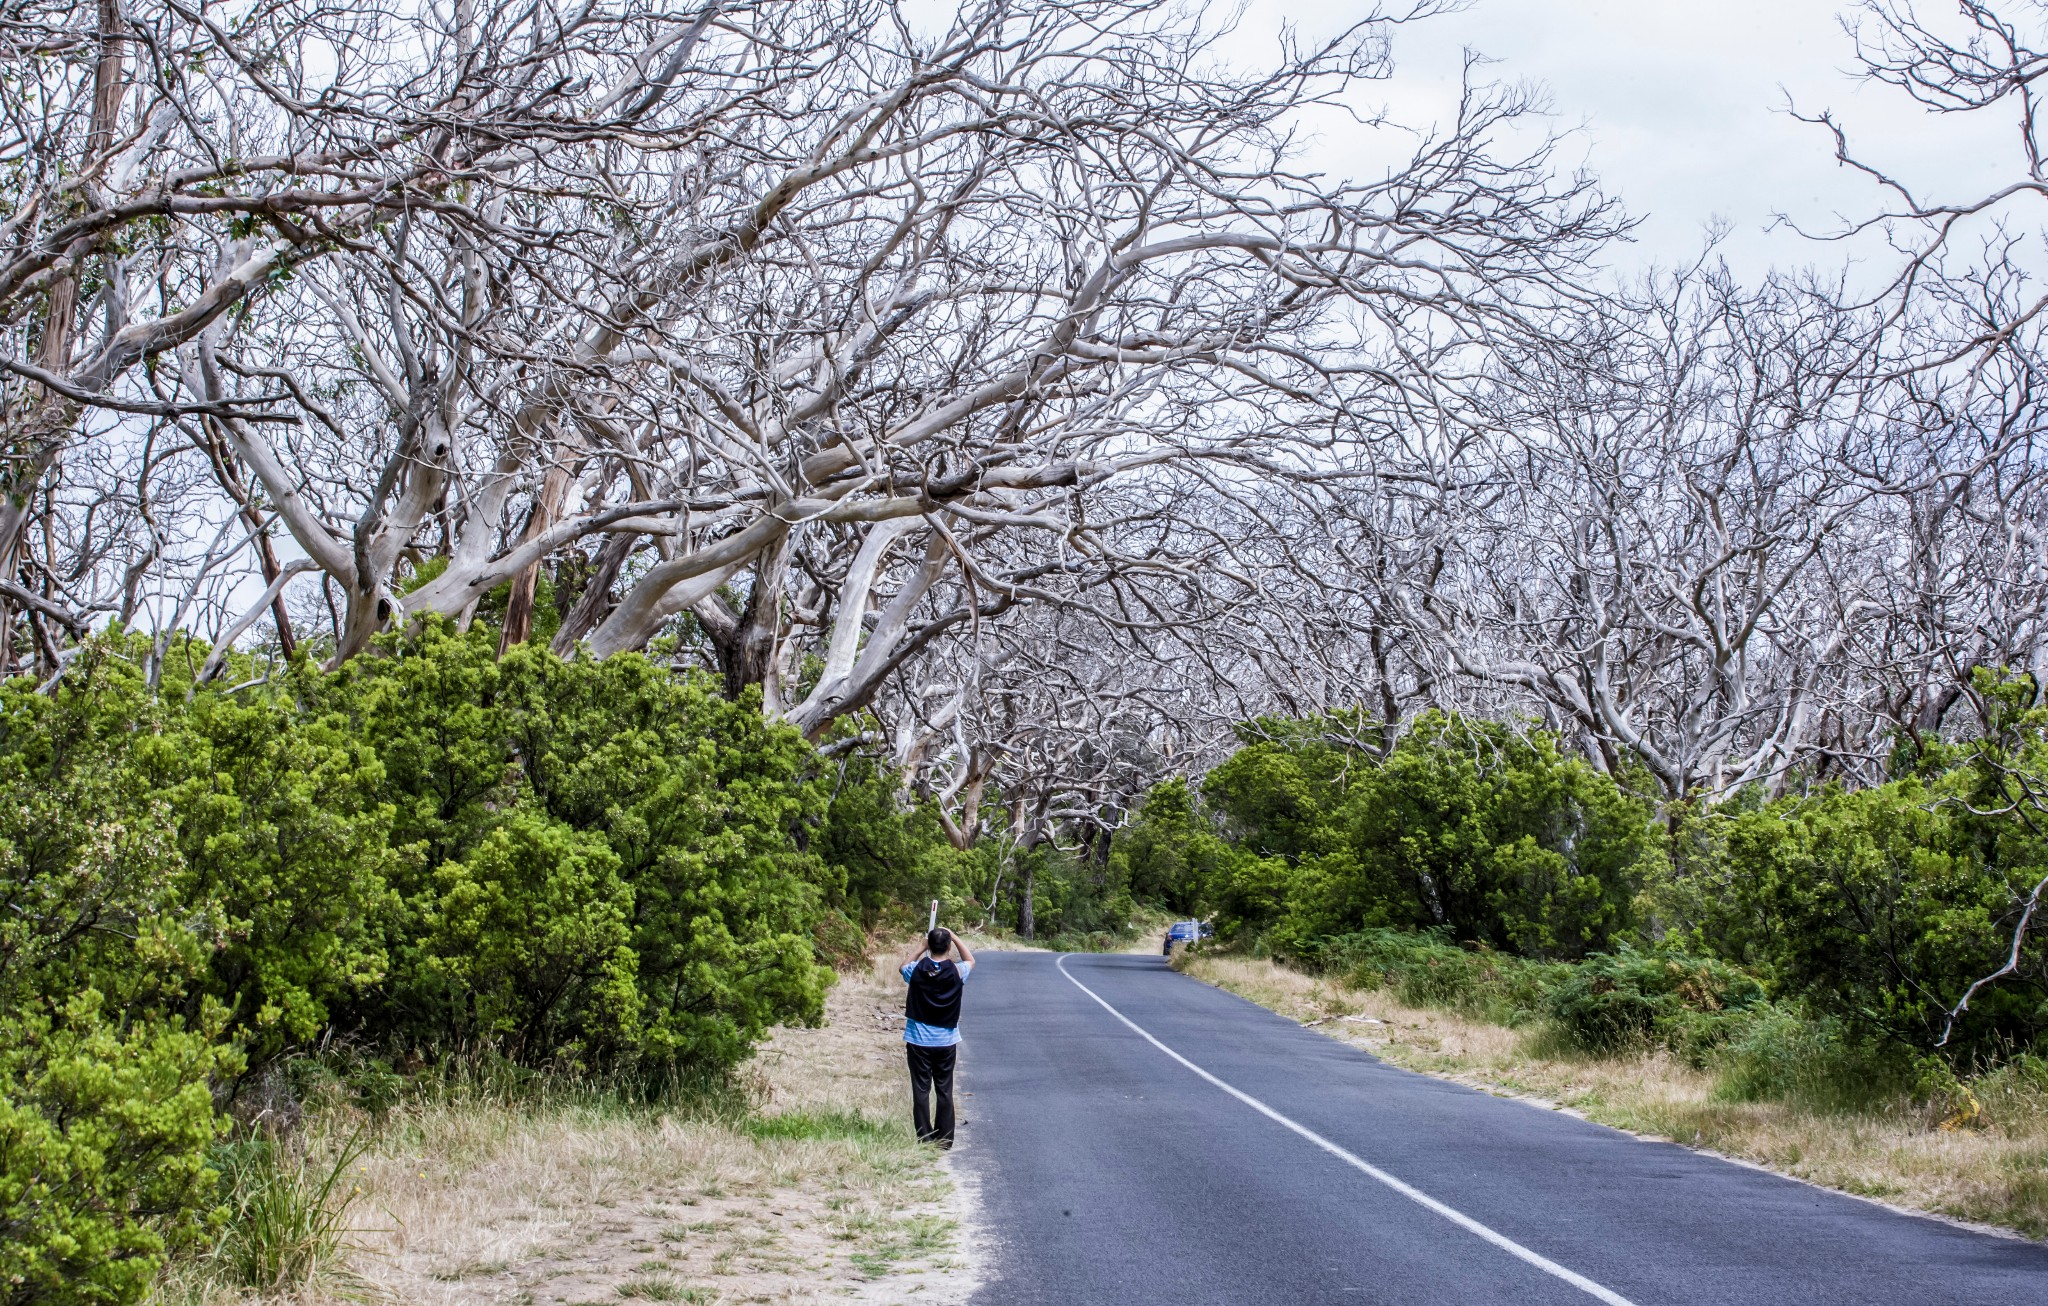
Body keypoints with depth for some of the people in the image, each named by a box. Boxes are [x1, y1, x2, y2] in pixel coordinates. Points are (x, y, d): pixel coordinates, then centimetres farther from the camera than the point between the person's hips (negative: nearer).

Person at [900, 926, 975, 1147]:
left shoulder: (916, 970, -11)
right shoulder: (956, 972, -10)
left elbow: (904, 964, 15)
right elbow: (970, 960, 14)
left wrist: (922, 948, 10)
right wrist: (953, 936, 11)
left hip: (918, 1041, -1)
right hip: (946, 1041, 1)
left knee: (920, 1090, 5)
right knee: (944, 1091, 8)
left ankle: (924, 1139, 5)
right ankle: (944, 1139, 10)